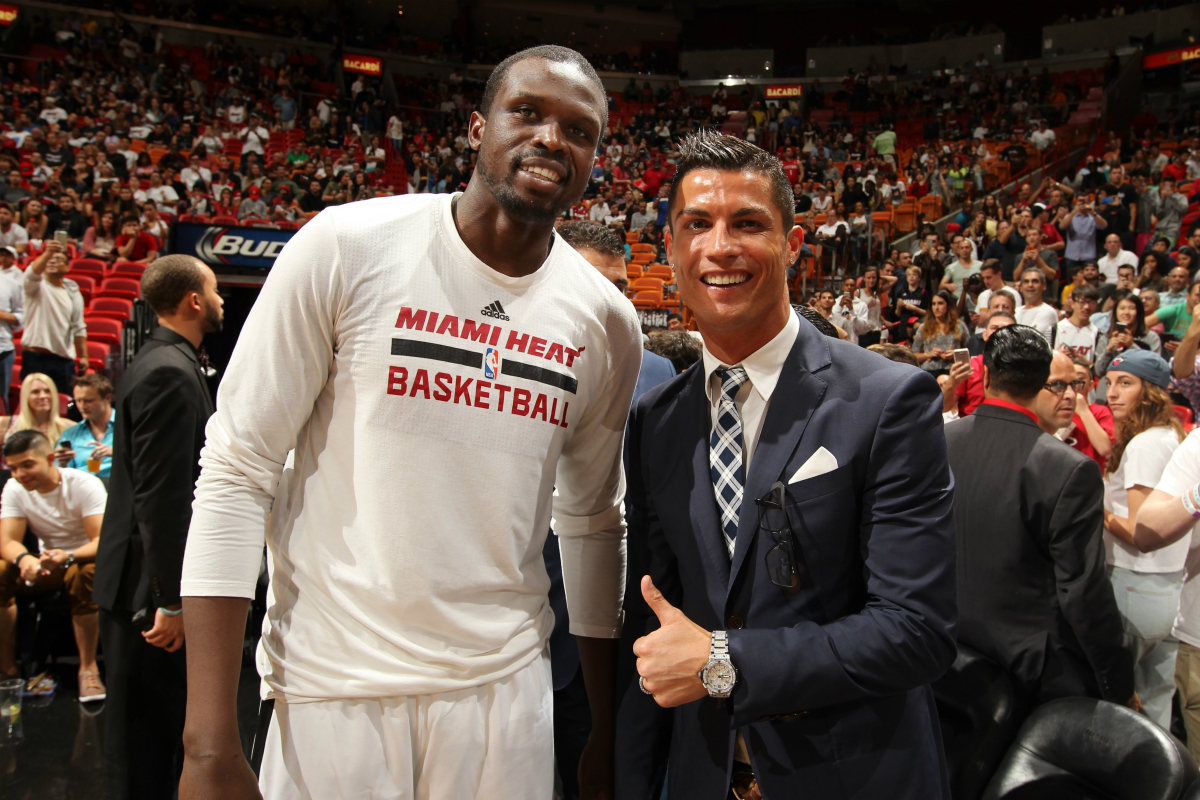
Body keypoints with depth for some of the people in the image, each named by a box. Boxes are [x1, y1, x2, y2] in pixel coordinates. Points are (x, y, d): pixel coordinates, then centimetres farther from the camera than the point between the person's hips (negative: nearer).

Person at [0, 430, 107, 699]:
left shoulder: (85, 484, -17)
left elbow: (103, 540, -26)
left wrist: (68, 556, -48)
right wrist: (24, 558, -39)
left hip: (85, 558, -4)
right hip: (46, 565, 4)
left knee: (83, 574, -38)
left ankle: (88, 667, -27)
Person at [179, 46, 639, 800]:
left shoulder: (608, 323, 0)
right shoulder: (347, 247, -10)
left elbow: (590, 523, 9)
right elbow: (237, 470, -9)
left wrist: (606, 736, 12)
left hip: (505, 684, 3)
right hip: (333, 687, -2)